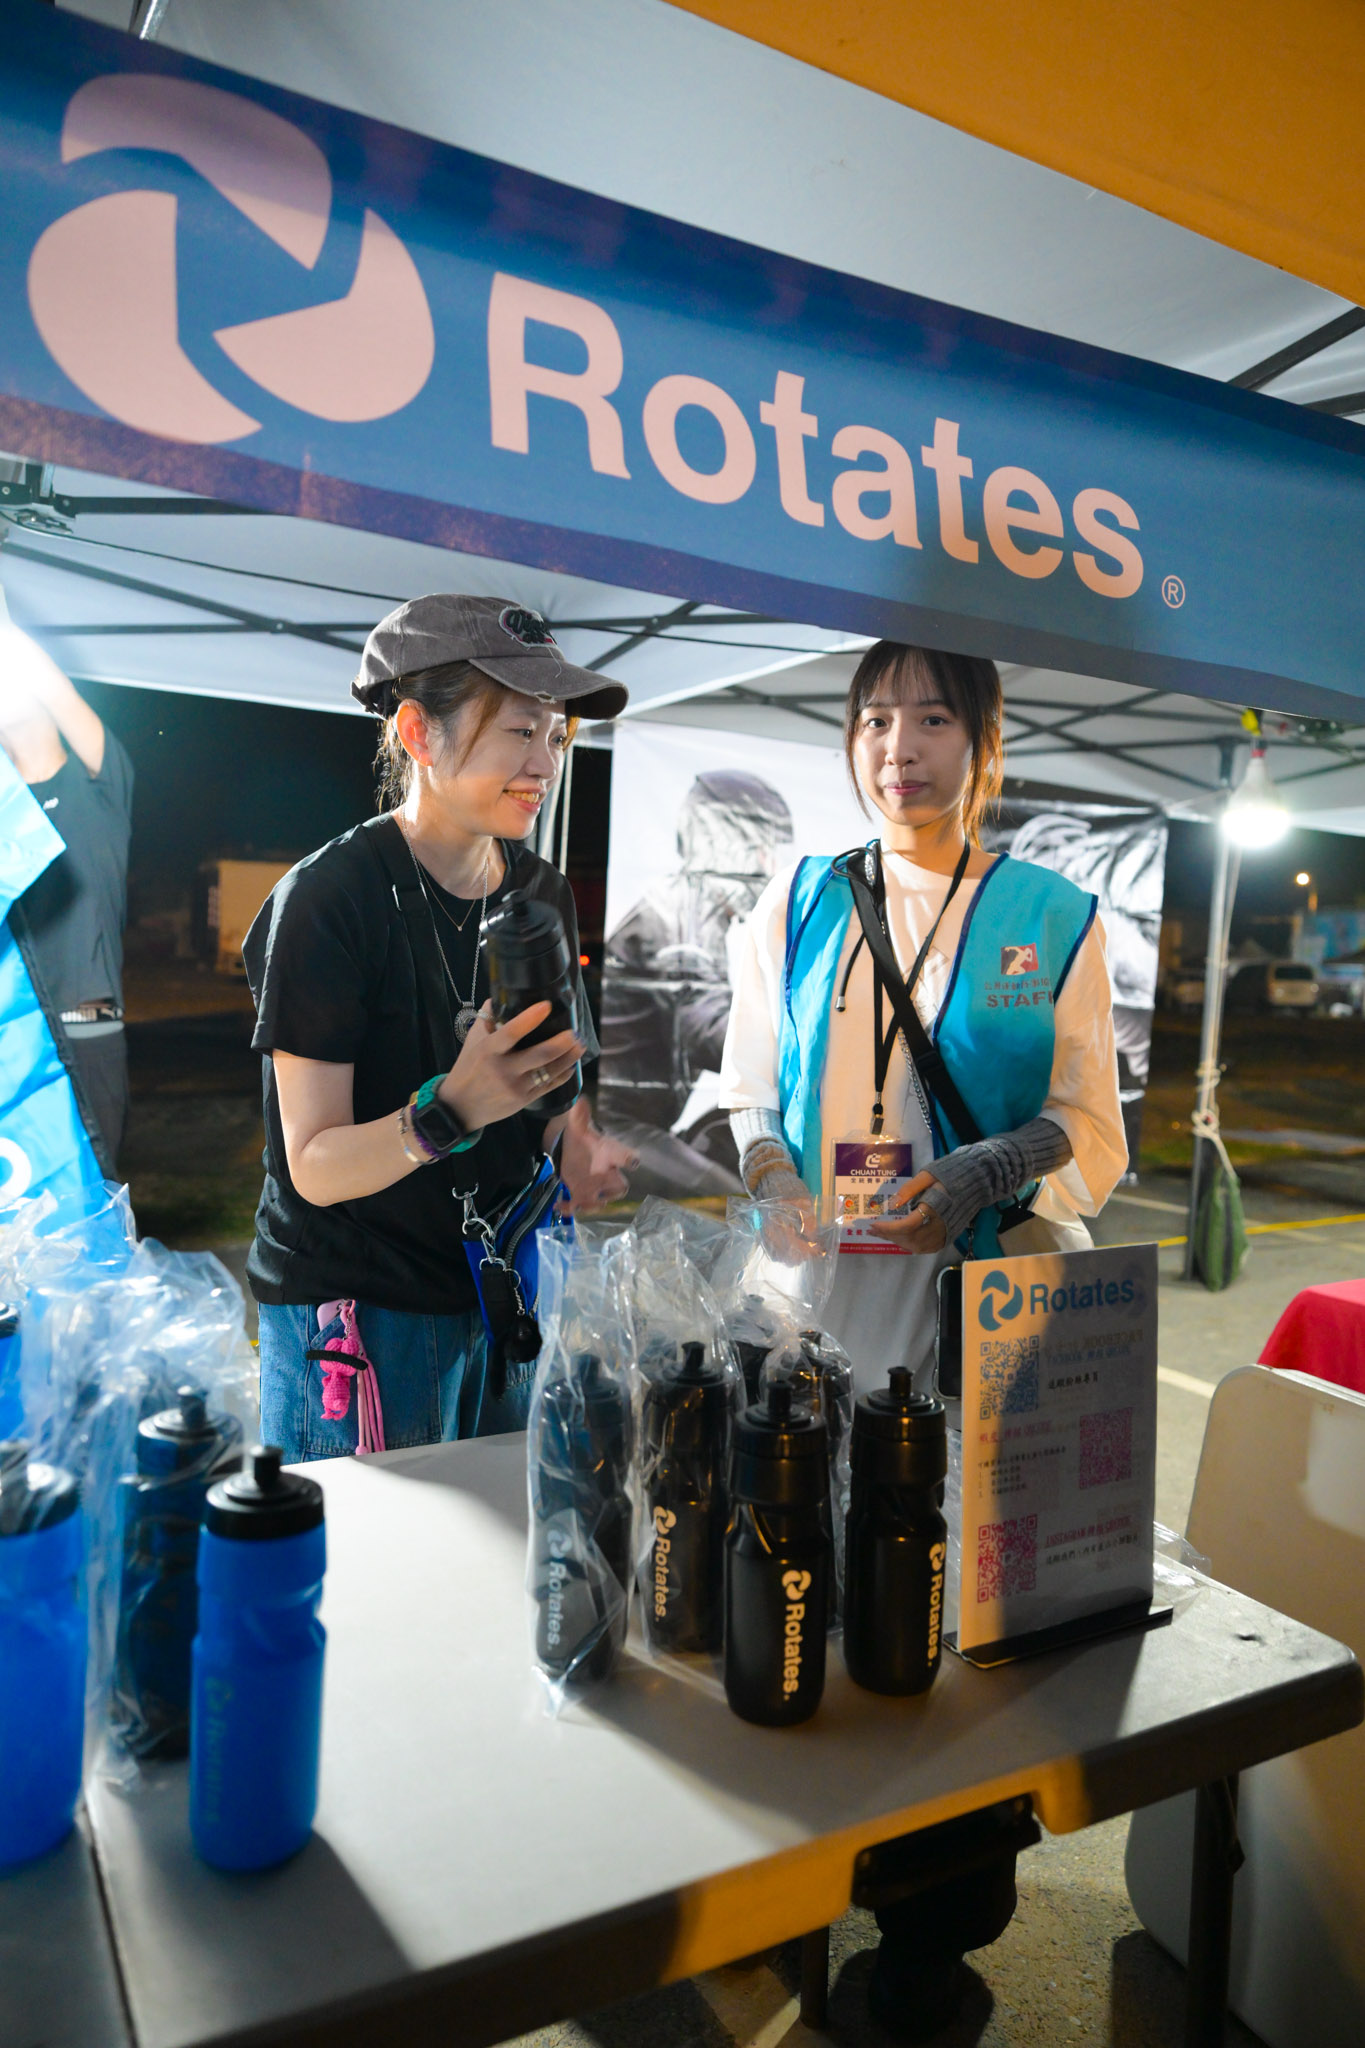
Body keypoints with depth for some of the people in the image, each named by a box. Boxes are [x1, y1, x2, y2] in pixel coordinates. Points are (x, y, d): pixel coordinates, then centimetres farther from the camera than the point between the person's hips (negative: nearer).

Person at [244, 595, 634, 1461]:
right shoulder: (328, 900, -16)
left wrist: (575, 1144, -7)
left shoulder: (542, 893, 4)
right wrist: (450, 1110, -36)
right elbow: (316, 1165, -18)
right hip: (357, 1312, -6)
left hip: (503, 1291, 6)